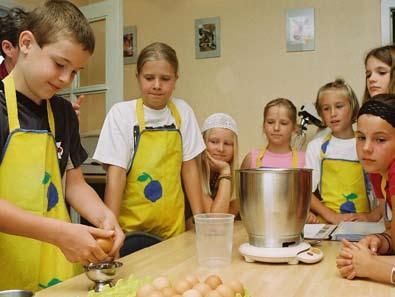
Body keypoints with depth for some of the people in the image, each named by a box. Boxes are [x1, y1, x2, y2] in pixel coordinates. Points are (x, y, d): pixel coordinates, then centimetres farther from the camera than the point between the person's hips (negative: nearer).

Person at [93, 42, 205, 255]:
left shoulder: (183, 111, -1)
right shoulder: (122, 113, -9)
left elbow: (189, 166, 2)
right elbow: (116, 172, -12)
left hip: (173, 226, 3)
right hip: (130, 227, -2)